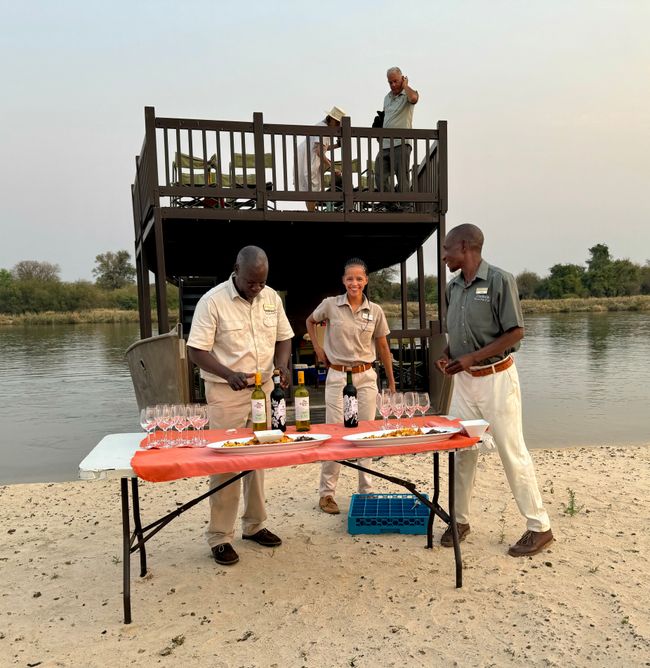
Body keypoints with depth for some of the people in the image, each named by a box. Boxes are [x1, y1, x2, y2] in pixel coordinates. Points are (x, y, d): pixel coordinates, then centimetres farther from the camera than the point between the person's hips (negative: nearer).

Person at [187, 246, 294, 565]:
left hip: (263, 389, 5)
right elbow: (197, 350, -14)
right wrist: (229, 374, -28)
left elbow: (284, 337, 13)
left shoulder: (272, 298, 4)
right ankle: (220, 536, 11)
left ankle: (254, 524, 27)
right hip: (226, 393, -5)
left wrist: (282, 364, -8)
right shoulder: (212, 301, -13)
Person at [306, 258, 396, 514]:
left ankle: (366, 491, 22)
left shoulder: (375, 311, -1)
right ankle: (326, 493, 13)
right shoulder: (330, 305, -4)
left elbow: (383, 346, 7)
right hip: (337, 376, -1)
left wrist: (391, 379, 9)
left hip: (366, 377, 2)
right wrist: (318, 348, 6)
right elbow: (310, 322, 16)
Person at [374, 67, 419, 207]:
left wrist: (405, 85, -7)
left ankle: (402, 205, -2)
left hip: (401, 143, -7)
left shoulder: (408, 94, 0)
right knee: (380, 177, 4)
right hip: (385, 144, 7)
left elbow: (414, 98, -25)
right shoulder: (387, 97, 22)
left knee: (402, 177, -6)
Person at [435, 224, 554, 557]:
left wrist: (472, 358, -19)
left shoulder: (499, 280, -13)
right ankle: (460, 519, 24)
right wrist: (447, 355, -1)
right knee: (461, 450, 10)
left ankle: (539, 526, 15)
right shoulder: (453, 287, 8)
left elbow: (515, 332, -15)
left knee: (512, 451, 1)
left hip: (496, 378, -7)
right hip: (464, 379, 7)